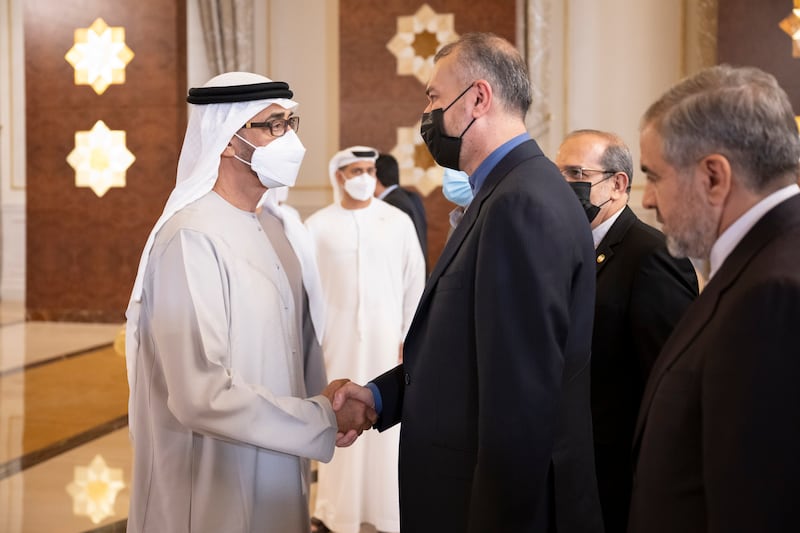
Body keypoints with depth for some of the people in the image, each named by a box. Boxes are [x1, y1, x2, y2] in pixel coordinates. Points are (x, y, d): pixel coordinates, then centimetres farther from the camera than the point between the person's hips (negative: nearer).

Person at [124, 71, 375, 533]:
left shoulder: (280, 230, 4)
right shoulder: (192, 239, -20)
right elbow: (201, 396, -26)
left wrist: (329, 401, -8)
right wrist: (323, 418, -17)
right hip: (214, 493, -7)